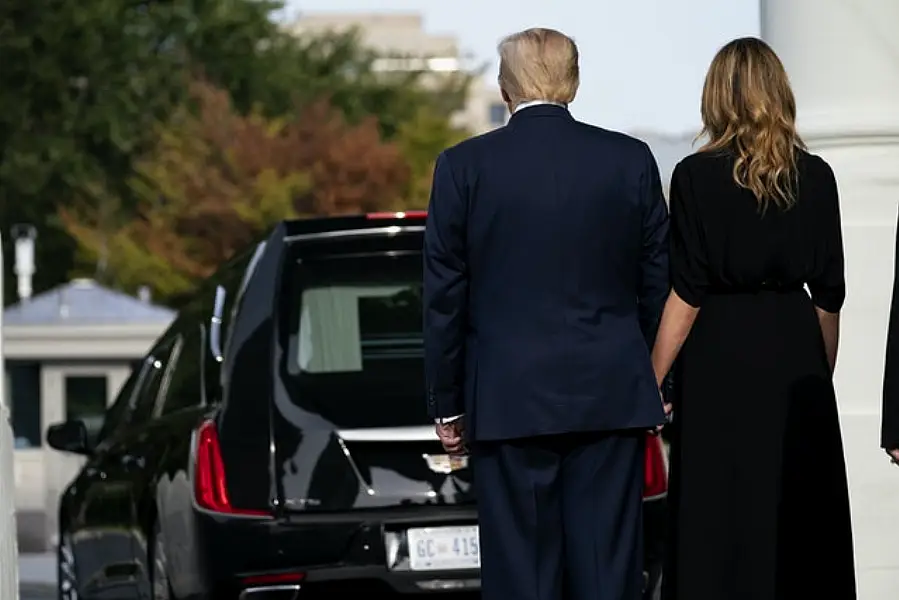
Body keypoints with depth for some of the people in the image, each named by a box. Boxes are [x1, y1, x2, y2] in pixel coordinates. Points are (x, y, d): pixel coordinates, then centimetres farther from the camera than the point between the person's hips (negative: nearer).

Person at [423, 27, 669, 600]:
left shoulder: (463, 166, -2)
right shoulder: (631, 160, 2)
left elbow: (445, 297, 0)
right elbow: (659, 283, 6)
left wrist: (447, 403, 8)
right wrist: (660, 384, 15)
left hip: (509, 401, -2)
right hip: (612, 396, 2)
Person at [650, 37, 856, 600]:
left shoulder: (698, 177, -7)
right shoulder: (815, 177, 3)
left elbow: (687, 293, -9)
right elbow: (829, 293, 6)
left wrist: (652, 382, -4)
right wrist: (821, 375, 17)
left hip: (721, 358, -3)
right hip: (796, 354, 3)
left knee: (723, 518, -1)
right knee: (800, 509, 10)